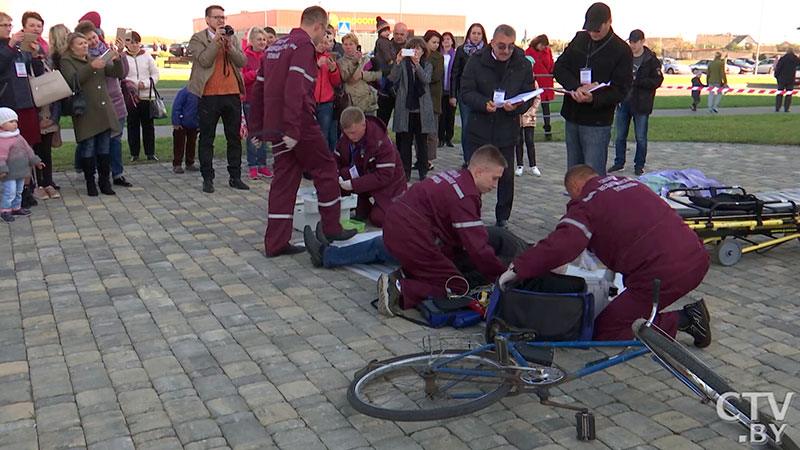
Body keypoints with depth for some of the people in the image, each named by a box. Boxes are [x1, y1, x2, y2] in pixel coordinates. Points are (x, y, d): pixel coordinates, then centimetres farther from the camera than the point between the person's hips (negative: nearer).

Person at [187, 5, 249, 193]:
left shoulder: (232, 38, 13)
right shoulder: (197, 39, 1)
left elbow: (242, 61, 1)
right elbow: (204, 61, -13)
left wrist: (229, 45, -11)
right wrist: (216, 41, -13)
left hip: (232, 94, 4)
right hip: (209, 95, -4)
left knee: (234, 137, 8)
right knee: (207, 139, 2)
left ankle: (235, 177, 17)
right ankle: (207, 178, 9)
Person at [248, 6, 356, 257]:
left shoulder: (275, 46, 18)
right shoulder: (304, 46, -9)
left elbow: (258, 89, 18)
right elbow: (295, 90, -22)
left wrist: (256, 128, 20)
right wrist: (292, 130, -25)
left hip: (274, 126, 8)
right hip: (300, 124, -8)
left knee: (284, 179, 10)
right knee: (325, 169, 9)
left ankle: (275, 243, 10)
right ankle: (331, 228, 17)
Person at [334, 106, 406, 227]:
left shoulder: (381, 142, -28)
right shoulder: (345, 136, -10)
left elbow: (384, 176, -31)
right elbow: (337, 160, -2)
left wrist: (354, 184, -37)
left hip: (388, 182, -5)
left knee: (379, 219, -21)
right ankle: (362, 206, -1)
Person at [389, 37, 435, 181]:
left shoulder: (427, 66, 10)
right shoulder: (403, 64, 7)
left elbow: (426, 80, -11)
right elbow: (393, 79, -9)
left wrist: (417, 64, -27)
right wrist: (397, 62, -24)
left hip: (422, 109, 1)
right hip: (405, 108, 0)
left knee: (422, 141, 5)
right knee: (404, 141, 2)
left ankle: (423, 172, 13)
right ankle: (405, 171, 10)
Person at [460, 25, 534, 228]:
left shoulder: (523, 65, -1)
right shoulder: (476, 61, -4)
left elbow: (529, 97, 1)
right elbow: (466, 93, -7)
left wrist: (517, 106, -22)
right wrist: (484, 104, -26)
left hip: (507, 131, 1)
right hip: (479, 129, -1)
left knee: (506, 176, 8)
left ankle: (502, 218, 23)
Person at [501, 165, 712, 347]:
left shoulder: (586, 203, -2)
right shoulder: (630, 182, 22)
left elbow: (561, 246, -18)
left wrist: (518, 268, -11)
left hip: (662, 274, -8)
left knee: (605, 331, 4)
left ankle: (681, 320, -4)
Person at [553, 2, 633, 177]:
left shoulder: (622, 50, -7)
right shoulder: (579, 39, 7)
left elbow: (620, 90, -11)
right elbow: (558, 67, 3)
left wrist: (594, 99, -30)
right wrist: (576, 87, -16)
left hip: (597, 123, -5)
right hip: (572, 117, 5)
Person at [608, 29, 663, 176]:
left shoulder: (651, 60, -5)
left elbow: (657, 81, -11)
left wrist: (636, 80, -19)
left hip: (640, 104, -4)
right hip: (623, 102, 4)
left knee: (641, 138, 3)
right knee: (620, 136, 11)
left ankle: (639, 165, 15)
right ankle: (619, 162, 24)